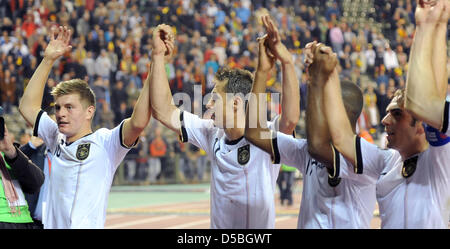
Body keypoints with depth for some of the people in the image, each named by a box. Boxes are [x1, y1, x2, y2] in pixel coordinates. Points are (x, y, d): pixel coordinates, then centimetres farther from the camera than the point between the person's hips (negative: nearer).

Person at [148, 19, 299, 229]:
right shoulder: (213, 135, 6)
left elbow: (290, 119, -31)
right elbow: (163, 111, 8)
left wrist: (287, 61, -39)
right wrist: (158, 55, 3)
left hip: (260, 225, -5)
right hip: (219, 224, 5)